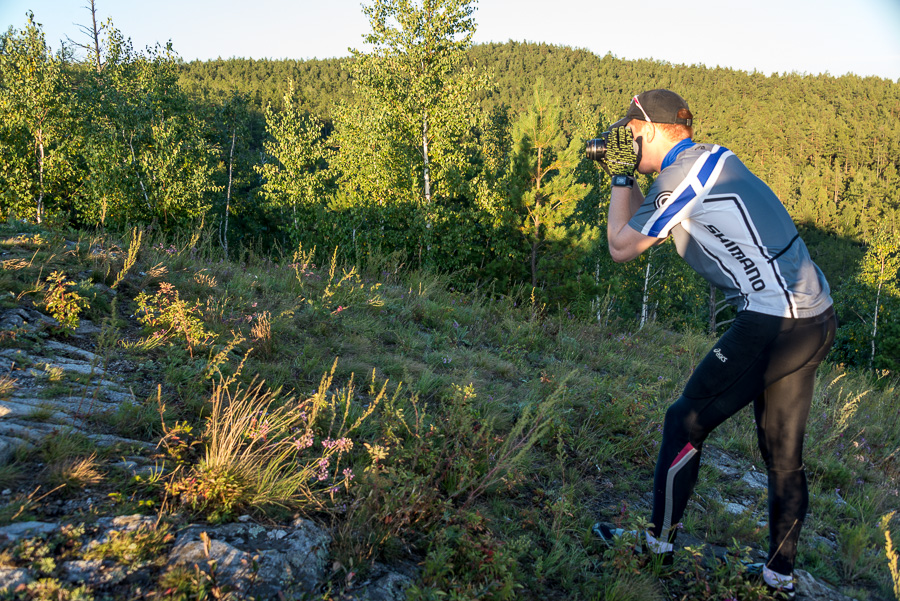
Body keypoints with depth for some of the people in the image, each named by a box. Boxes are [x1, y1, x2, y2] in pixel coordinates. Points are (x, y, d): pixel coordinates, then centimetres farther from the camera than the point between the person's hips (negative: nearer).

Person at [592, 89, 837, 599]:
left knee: (686, 423, 6)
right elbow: (645, 226, 27)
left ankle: (659, 542, 22)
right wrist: (626, 176, 20)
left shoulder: (682, 174, -12)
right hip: (817, 321, 9)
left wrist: (621, 175, 5)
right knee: (785, 453, 17)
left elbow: (621, 247, -3)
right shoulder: (714, 157, 16)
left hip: (773, 325, -9)